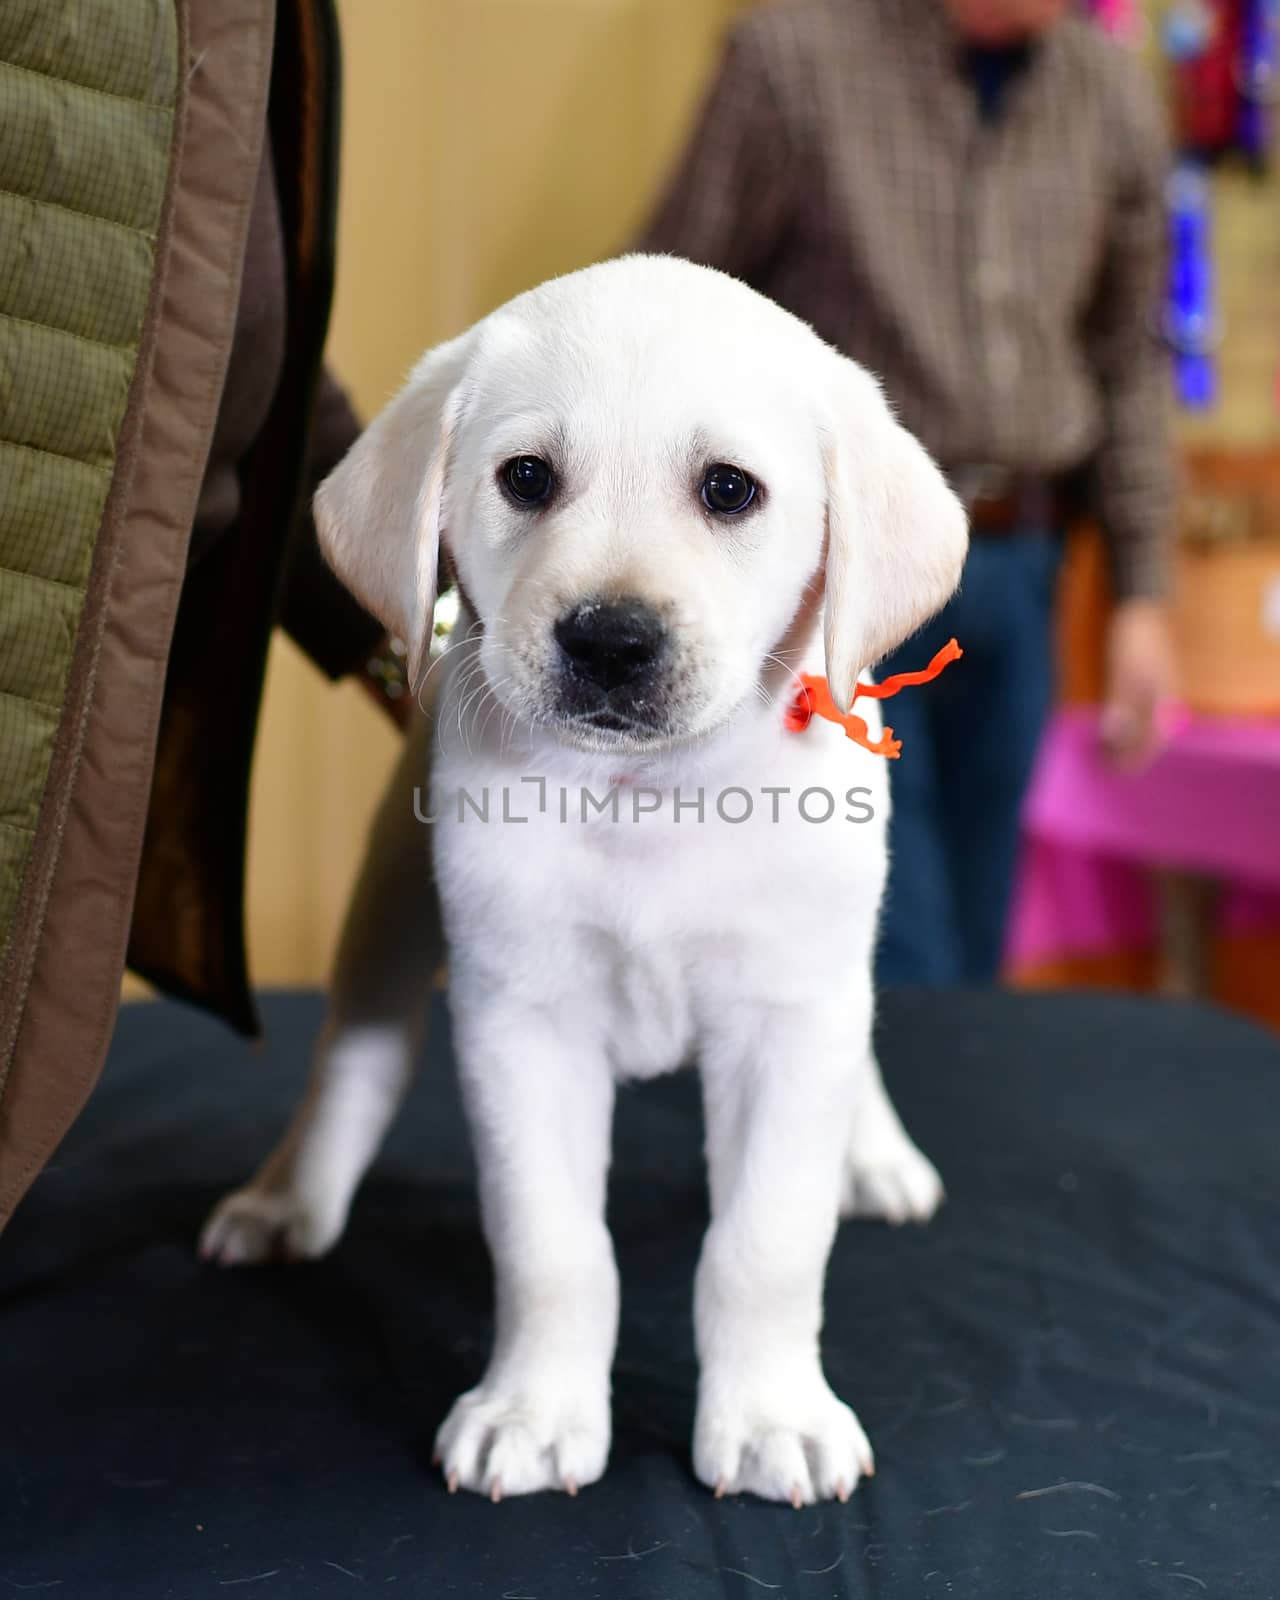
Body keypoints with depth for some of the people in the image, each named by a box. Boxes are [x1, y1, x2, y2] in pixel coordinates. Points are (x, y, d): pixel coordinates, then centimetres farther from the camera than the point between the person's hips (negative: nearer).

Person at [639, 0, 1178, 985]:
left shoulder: (1111, 92, 5)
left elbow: (1129, 360, 13)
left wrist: (1143, 596, 12)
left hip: (1012, 570, 5)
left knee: (970, 953, 13)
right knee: (897, 970, -4)